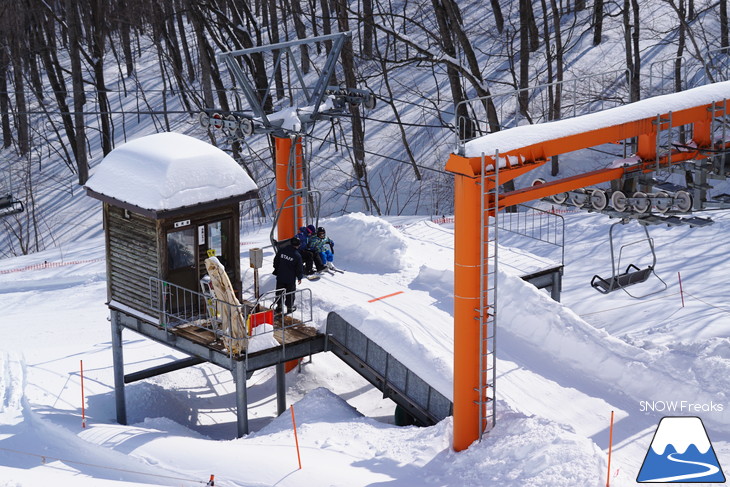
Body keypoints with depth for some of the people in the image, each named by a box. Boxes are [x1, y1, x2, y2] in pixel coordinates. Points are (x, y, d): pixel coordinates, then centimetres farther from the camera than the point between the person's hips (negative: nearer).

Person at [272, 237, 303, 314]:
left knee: (279, 291, 17)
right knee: (290, 293, 12)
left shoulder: (281, 250, -6)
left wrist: (276, 270, 21)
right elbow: (299, 268, -10)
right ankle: (290, 307, 21)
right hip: (291, 278, -4)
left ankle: (279, 306, 26)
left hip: (280, 277, 4)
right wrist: (300, 277, 6)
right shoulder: (297, 255, -17)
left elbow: (276, 260, 6)